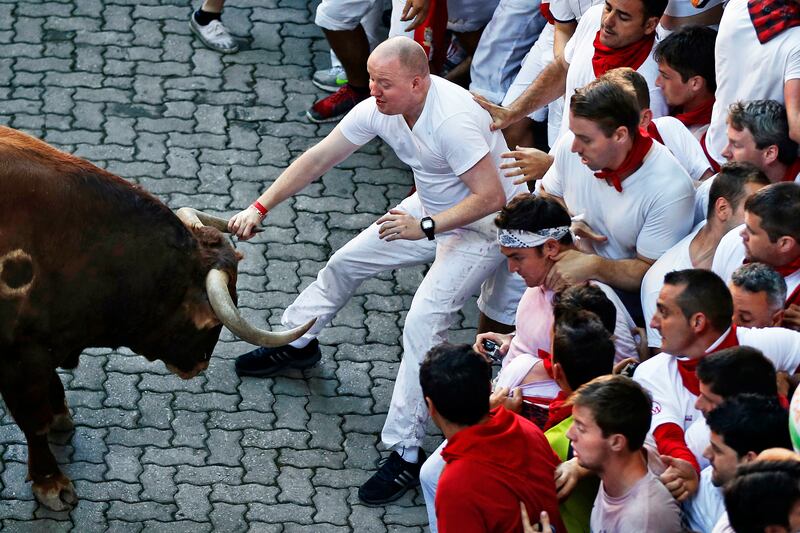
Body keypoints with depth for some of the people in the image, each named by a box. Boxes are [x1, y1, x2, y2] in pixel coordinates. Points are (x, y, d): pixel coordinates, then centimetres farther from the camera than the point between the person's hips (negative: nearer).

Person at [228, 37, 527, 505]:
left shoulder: (453, 120, -36)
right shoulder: (380, 108, -12)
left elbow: (491, 197, -33)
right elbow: (318, 159, -4)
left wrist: (424, 228, -35)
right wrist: (260, 208, -8)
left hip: (481, 225, -8)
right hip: (430, 210, 8)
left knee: (423, 322, -21)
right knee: (347, 261, 17)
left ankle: (406, 454, -17)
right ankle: (298, 342, 45)